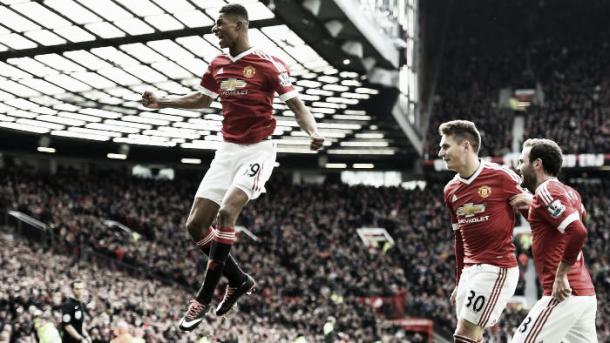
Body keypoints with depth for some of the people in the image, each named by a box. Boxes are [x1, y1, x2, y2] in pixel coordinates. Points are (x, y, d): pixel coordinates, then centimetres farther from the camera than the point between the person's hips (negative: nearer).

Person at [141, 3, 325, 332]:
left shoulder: (268, 64, -11)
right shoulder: (217, 65, 8)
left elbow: (296, 104, -9)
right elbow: (202, 99, 26)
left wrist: (313, 132, -27)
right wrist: (161, 102, 20)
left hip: (257, 150, -7)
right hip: (228, 150, 7)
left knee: (226, 212, -25)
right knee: (195, 225, 1)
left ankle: (204, 297, -15)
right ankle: (239, 280, 20)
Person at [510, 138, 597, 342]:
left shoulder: (546, 191, -11)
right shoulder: (570, 193, 16)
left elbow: (578, 232, -23)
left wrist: (561, 275, -19)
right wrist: (533, 203, 24)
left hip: (565, 294, -9)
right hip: (586, 293, 9)